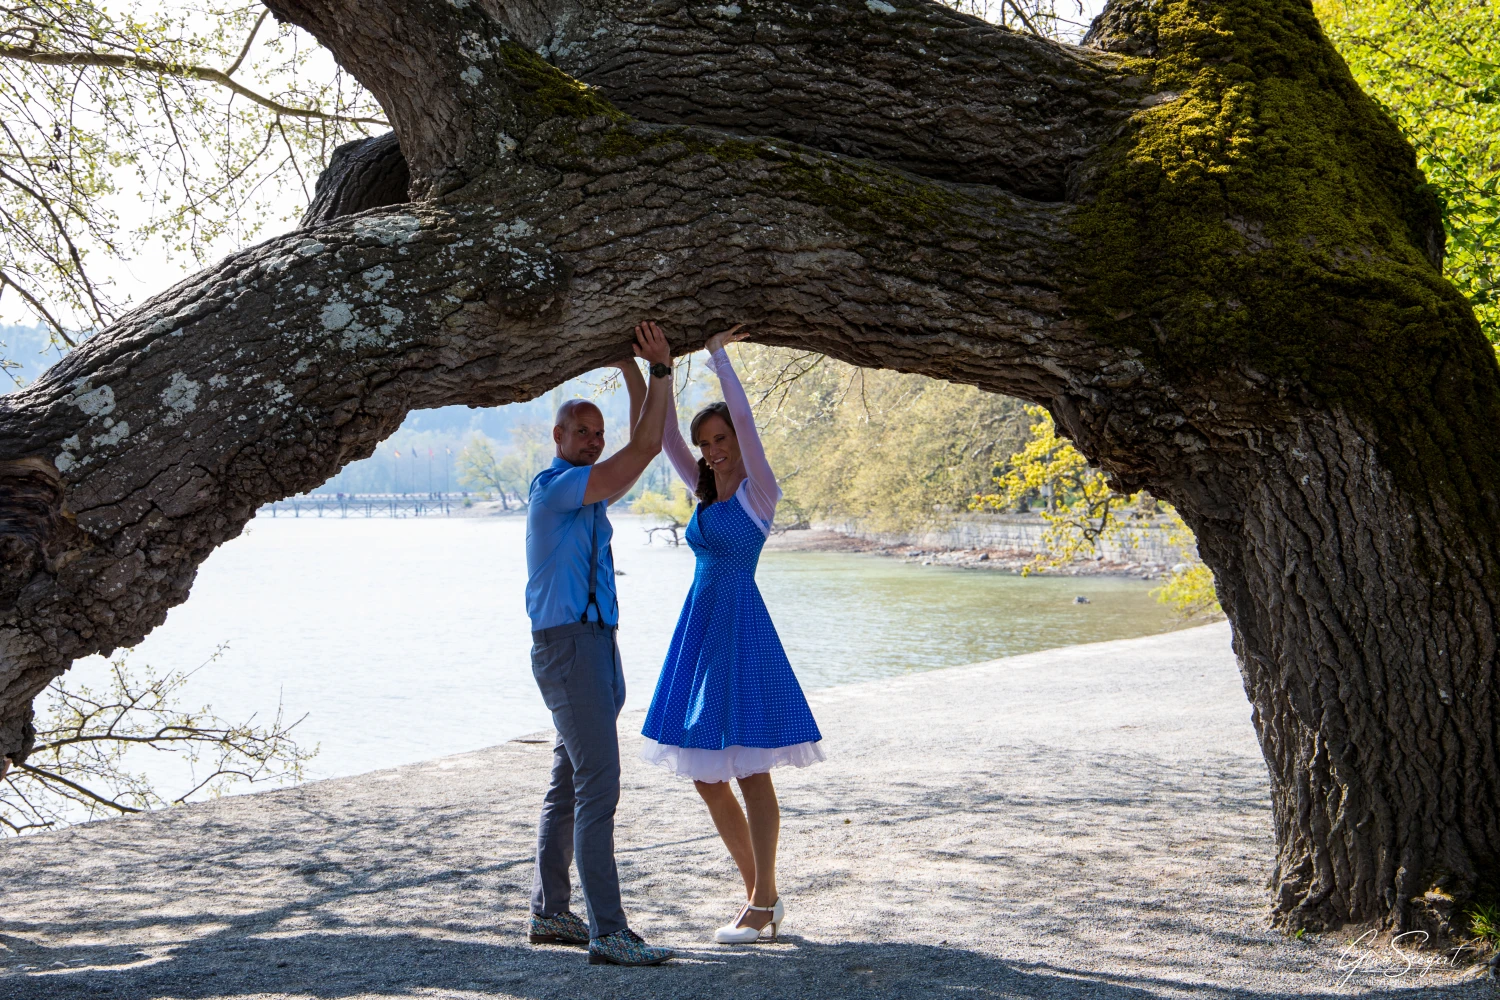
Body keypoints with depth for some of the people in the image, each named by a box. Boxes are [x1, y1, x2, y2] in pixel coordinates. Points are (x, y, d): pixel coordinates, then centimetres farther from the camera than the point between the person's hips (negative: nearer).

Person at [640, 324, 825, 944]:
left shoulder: (758, 491, -5)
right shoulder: (704, 492, 14)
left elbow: (743, 416, -16)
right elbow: (663, 435, 10)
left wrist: (717, 353, -11)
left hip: (741, 628, -8)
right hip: (698, 630, 8)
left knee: (750, 771, -4)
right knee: (705, 775, 9)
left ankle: (763, 902, 3)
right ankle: (757, 892, 20)